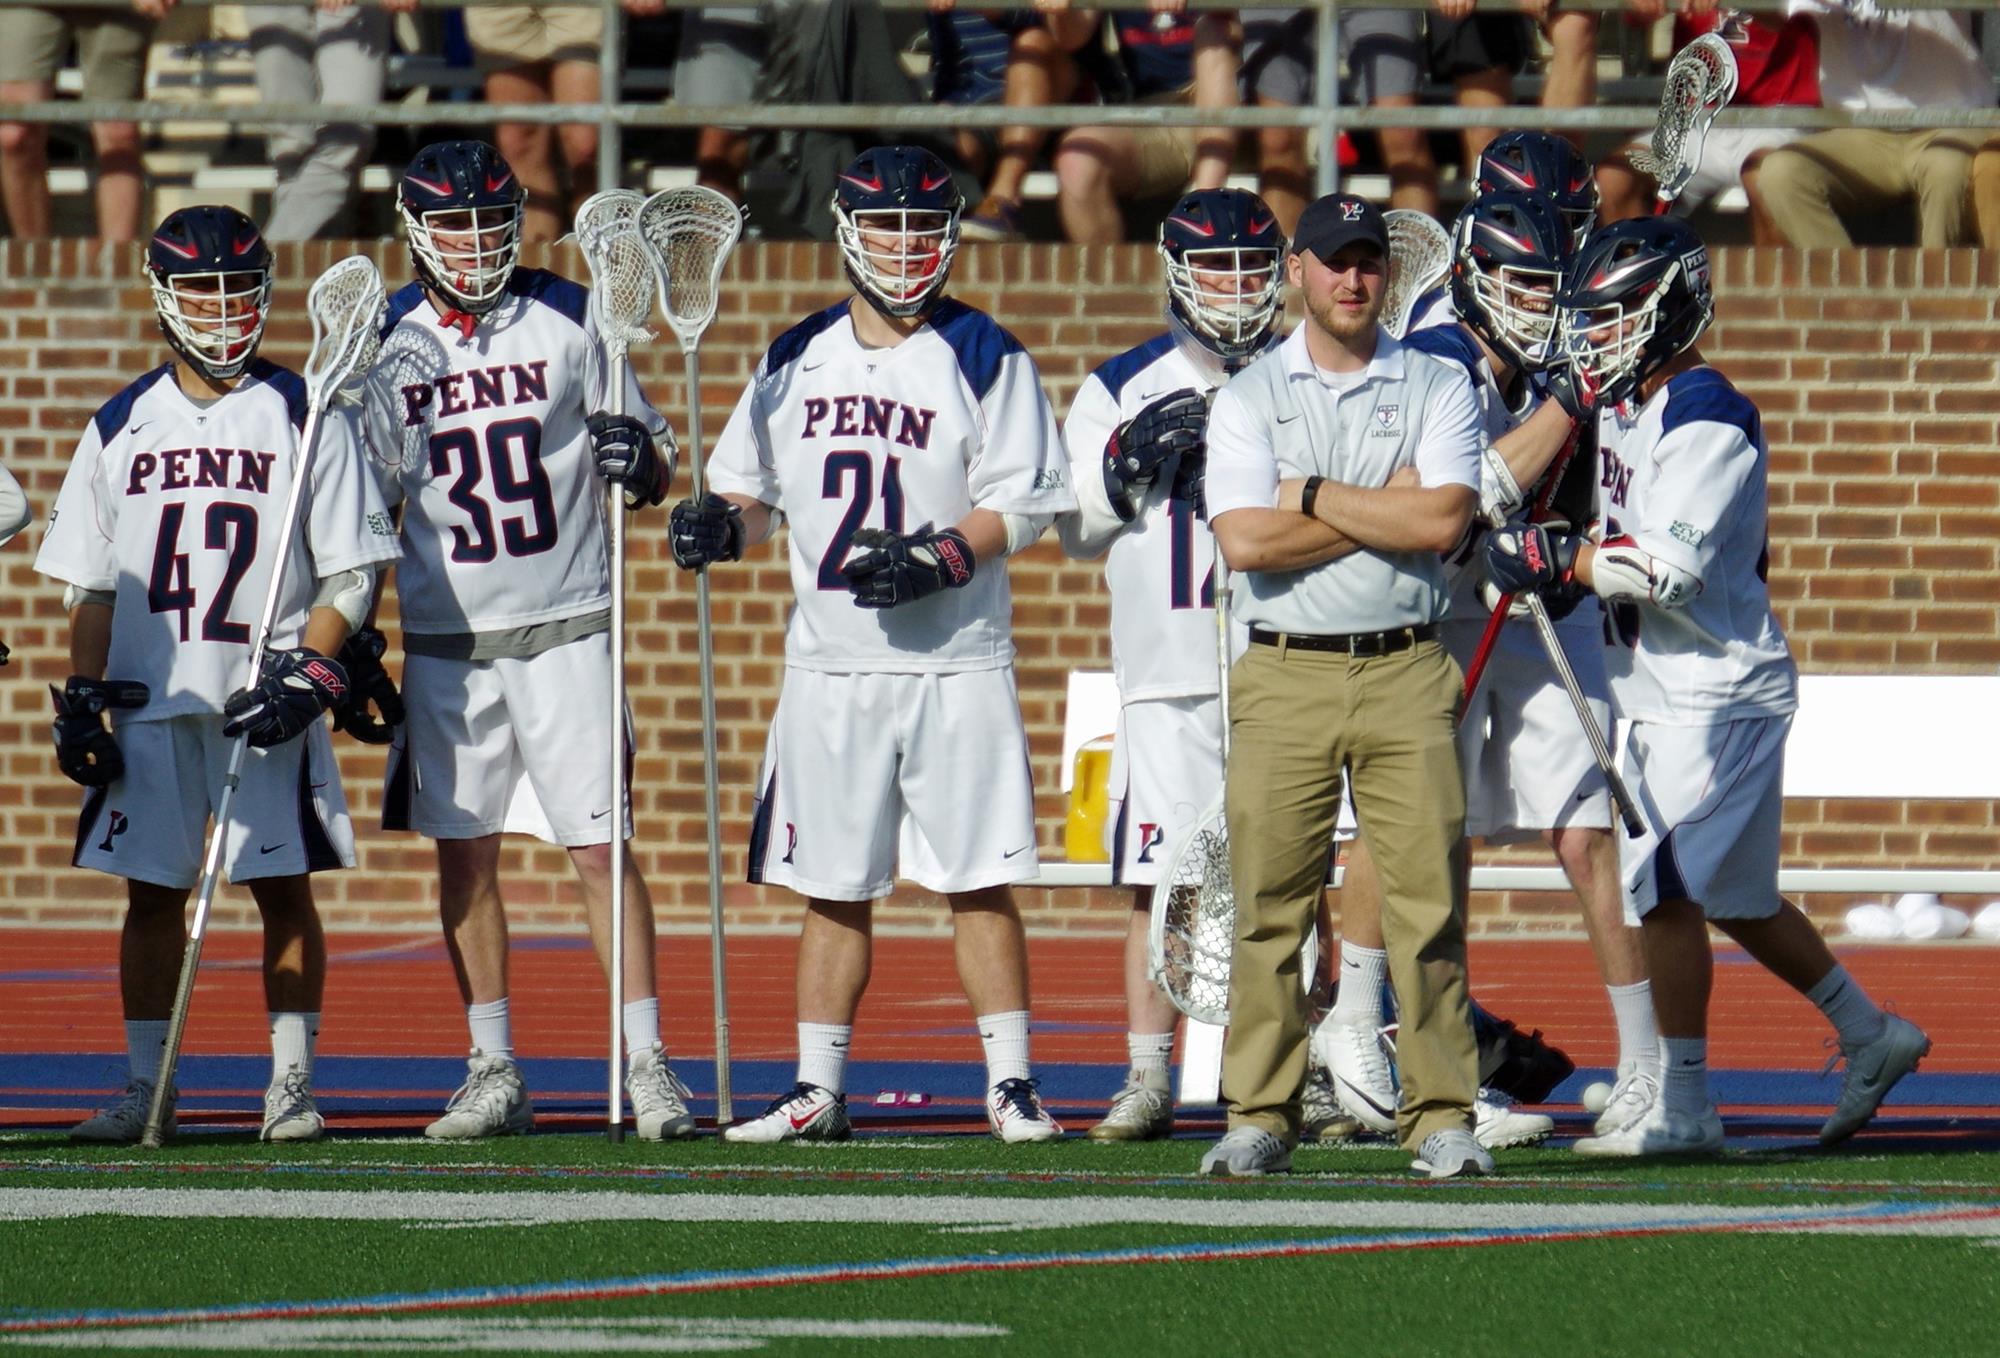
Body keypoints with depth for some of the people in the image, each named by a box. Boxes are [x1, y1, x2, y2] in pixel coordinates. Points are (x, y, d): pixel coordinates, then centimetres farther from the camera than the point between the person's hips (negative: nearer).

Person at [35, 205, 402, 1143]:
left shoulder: (308, 419, 2)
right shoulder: (120, 427, 11)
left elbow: (353, 570, 0)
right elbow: (90, 583, 14)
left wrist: (309, 674, -12)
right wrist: (81, 698, 4)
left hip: (265, 702, -2)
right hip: (149, 701, 2)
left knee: (283, 888, -2)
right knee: (151, 890, 2)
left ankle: (292, 1083, 4)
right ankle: (144, 1086, 7)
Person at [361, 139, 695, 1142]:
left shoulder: (569, 323, 1)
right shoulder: (386, 344, 4)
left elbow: (654, 473, 5)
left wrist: (637, 464, -16)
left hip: (566, 625, -2)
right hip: (446, 635, 2)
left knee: (599, 845, -5)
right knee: (463, 854, 5)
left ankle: (645, 1061, -3)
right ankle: (493, 1071, 12)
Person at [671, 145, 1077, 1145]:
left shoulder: (984, 358, -2)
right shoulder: (795, 360, 11)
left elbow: (1022, 503, -6)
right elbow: (750, 487, 17)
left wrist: (940, 561, -21)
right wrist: (720, 524, -5)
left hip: (954, 665, -4)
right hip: (829, 661, 4)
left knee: (978, 880, -4)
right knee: (831, 885, 7)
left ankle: (1010, 1082, 2)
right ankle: (818, 1089, 13)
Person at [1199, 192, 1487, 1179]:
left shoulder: (1438, 388, 9)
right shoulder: (1247, 398, 8)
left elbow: (1444, 521, -7)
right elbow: (1245, 542, -7)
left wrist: (1315, 496, -4)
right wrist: (1385, 509, -5)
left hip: (1406, 677, 0)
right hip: (1283, 679, 0)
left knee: (1428, 901, -4)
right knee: (1269, 905, -2)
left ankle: (1442, 1117, -2)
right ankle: (1259, 1118, 3)